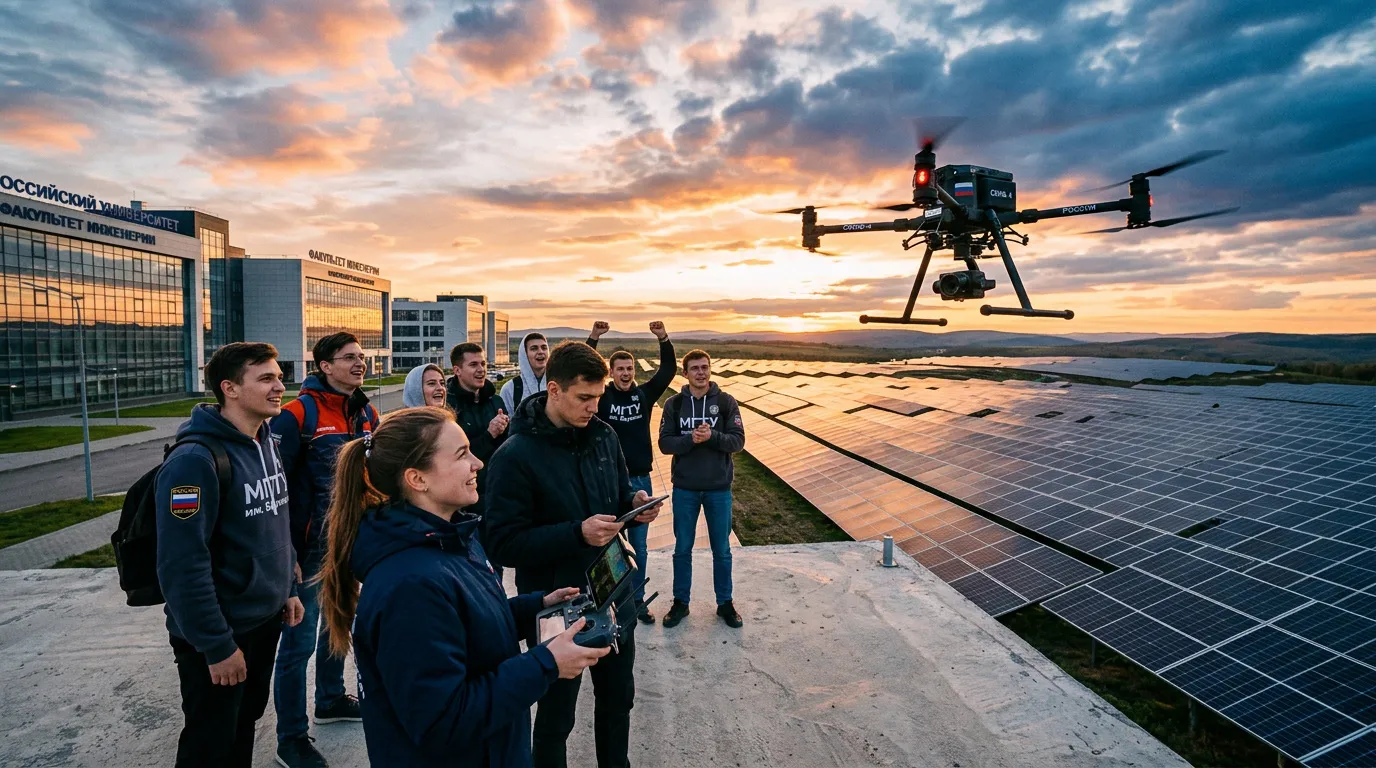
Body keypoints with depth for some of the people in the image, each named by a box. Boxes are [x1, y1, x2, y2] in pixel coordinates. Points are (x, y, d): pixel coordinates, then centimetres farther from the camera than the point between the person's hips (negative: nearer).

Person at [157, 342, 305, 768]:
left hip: (266, 619, 7)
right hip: (219, 634, -7)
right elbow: (182, 566, -25)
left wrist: (288, 587, 13)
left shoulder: (266, 444, 4)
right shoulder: (195, 459, -23)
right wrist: (217, 646, -21)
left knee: (246, 722, 24)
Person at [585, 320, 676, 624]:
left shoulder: (644, 394, 2)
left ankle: (637, 599, 27)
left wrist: (663, 339, -20)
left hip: (641, 479, 3)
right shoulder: (602, 396, -5)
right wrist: (593, 338, -28)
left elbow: (668, 371, -7)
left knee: (639, 546, 13)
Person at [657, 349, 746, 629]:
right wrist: (691, 439, -23)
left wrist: (712, 436, -24)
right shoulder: (674, 404, -2)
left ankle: (725, 603, 28)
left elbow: (738, 441, -7)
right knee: (682, 548, 12)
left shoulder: (726, 402, -3)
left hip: (719, 488, 0)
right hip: (684, 488, 0)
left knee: (722, 550, 12)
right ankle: (680, 602, 28)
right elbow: (665, 443, -7)